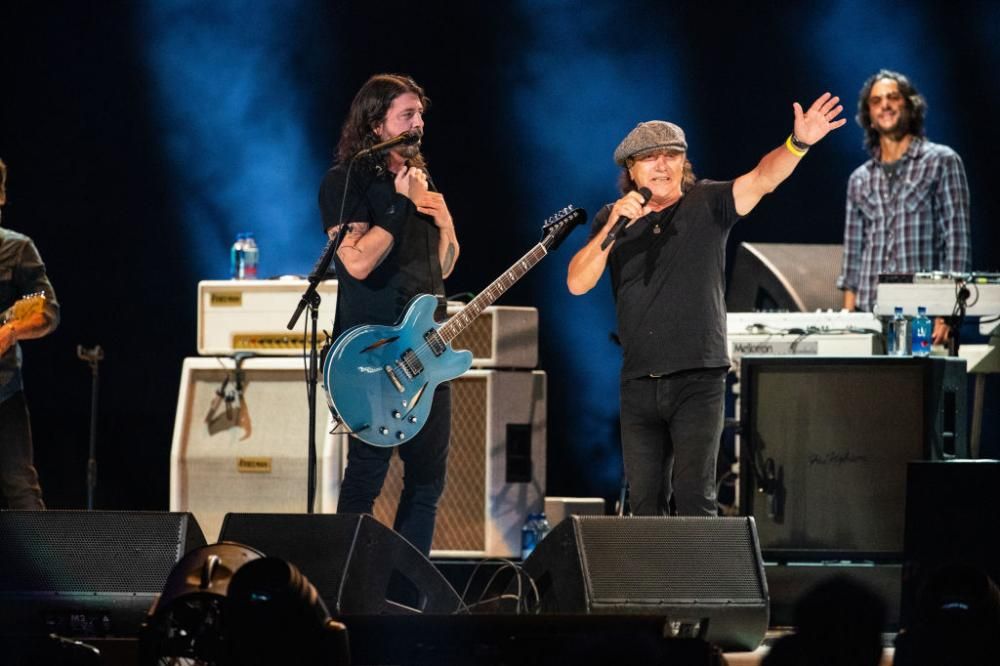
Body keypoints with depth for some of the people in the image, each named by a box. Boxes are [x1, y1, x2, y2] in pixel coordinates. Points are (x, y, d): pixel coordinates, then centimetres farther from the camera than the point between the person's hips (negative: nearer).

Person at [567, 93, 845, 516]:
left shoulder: (708, 205, 1)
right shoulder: (612, 220, 8)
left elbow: (762, 179, -16)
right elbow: (577, 283, -4)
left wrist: (799, 143, -35)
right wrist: (612, 227, -17)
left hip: (698, 379, -3)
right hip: (639, 382, 3)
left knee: (693, 498, -9)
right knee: (644, 501, 7)